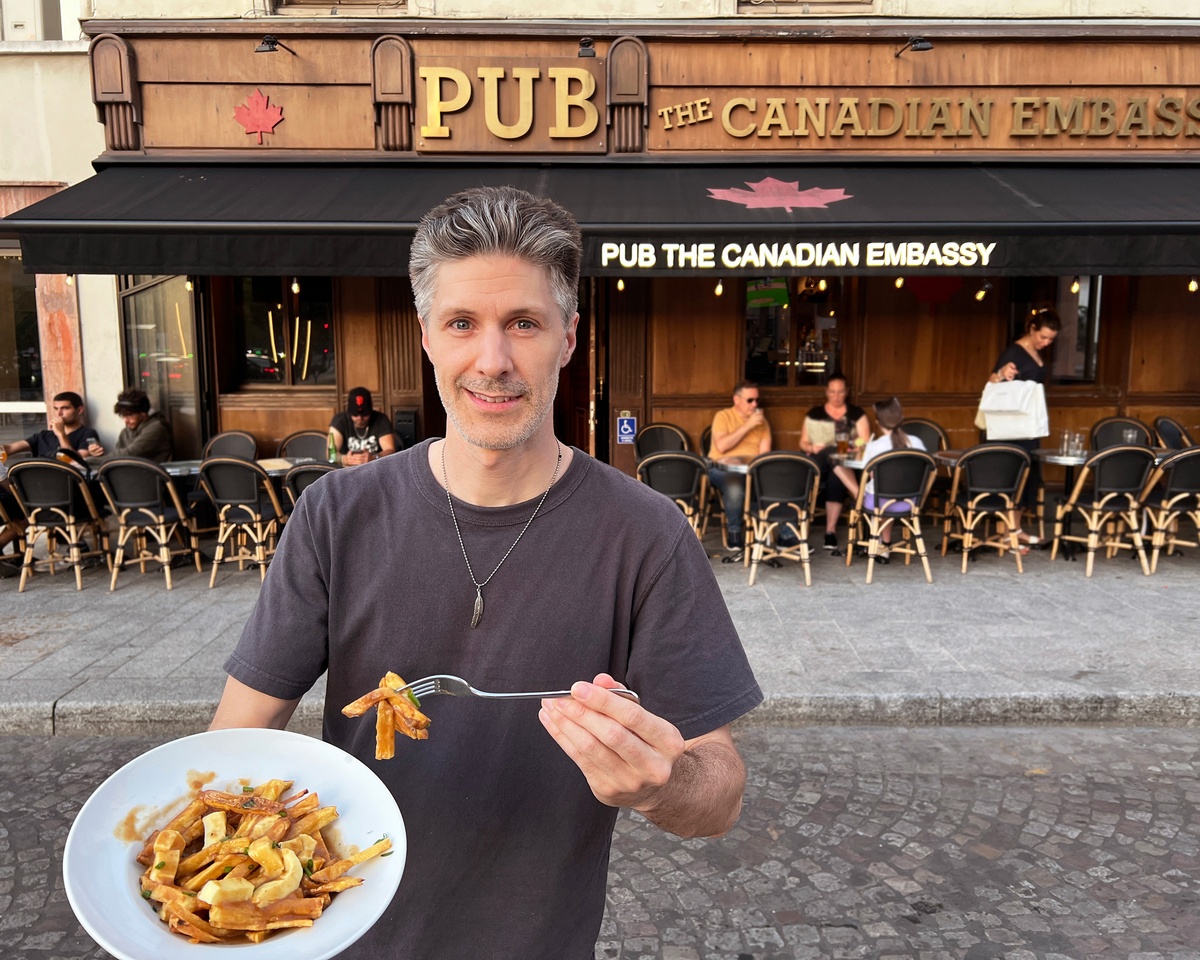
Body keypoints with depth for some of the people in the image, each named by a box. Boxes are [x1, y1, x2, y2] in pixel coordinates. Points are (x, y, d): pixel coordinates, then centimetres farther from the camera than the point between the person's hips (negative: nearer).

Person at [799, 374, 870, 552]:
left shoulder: (857, 414, 13)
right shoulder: (814, 414, 14)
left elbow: (866, 443, 4)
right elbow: (803, 443, 10)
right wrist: (812, 447, -13)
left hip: (848, 464, 0)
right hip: (818, 465, 0)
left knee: (836, 478, -38)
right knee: (831, 453, -38)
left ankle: (831, 530, -40)